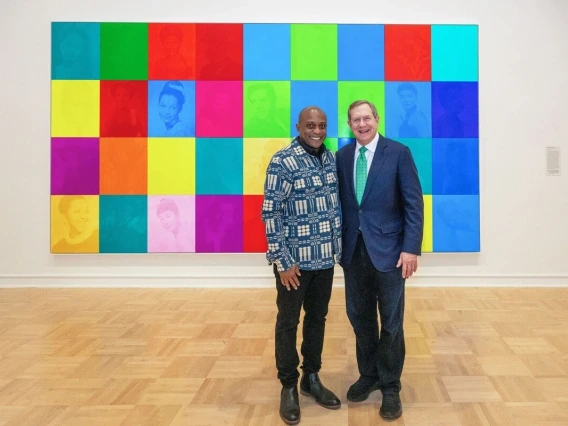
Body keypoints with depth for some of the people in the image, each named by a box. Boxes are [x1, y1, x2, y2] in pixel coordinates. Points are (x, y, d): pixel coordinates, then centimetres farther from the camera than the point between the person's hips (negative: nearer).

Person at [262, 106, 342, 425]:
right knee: (288, 322, 7)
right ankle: (289, 386, 22)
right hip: (295, 259, -6)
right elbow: (271, 213, -14)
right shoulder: (283, 162, -13)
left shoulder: (332, 158, 5)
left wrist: (339, 247, 10)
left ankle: (312, 378, 32)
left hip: (325, 257, 6)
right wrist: (283, 261, -16)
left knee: (318, 318, 16)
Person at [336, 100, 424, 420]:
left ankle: (391, 387, 22)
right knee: (359, 317, 14)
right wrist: (339, 243, 4)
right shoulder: (342, 156, 6)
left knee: (391, 321, 7)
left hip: (387, 248, -4)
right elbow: (340, 201, 8)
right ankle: (369, 375, 33)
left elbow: (414, 202, -8)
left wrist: (411, 248, -15)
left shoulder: (398, 152, -6)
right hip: (353, 249, 4)